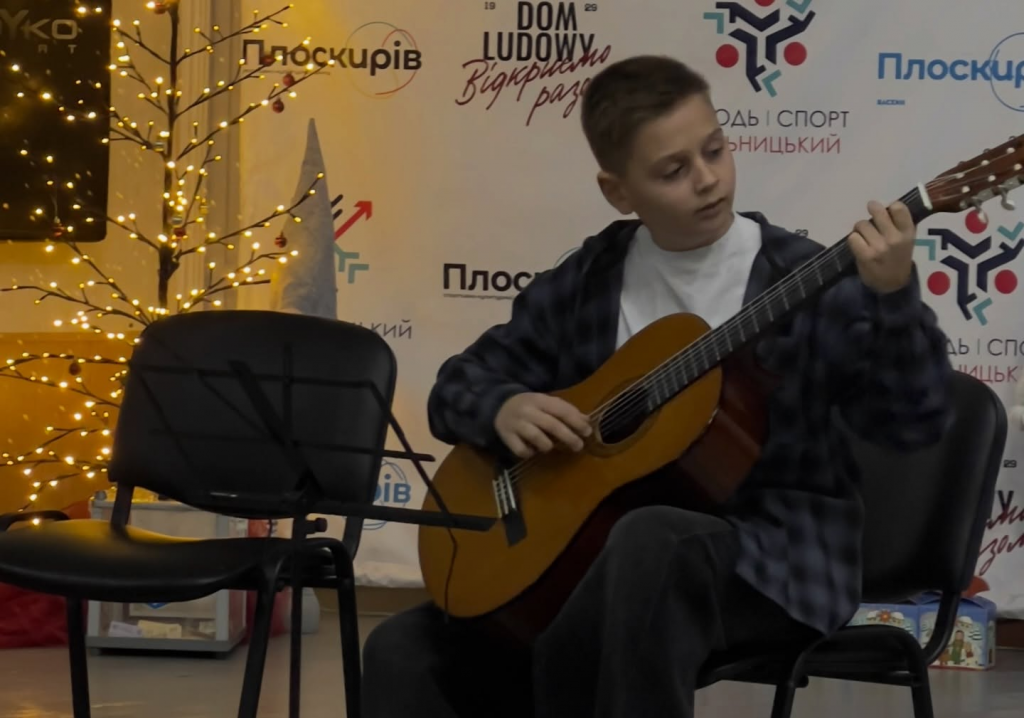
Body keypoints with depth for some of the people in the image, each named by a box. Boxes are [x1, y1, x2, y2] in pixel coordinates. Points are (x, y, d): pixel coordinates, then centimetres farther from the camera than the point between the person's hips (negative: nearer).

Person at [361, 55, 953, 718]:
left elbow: (916, 421, -13)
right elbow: (462, 382, 13)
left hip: (777, 555, -4)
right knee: (406, 651, -7)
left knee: (653, 540, -39)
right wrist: (504, 407, -10)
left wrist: (894, 296, -29)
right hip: (604, 549, 5)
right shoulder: (587, 282, 6)